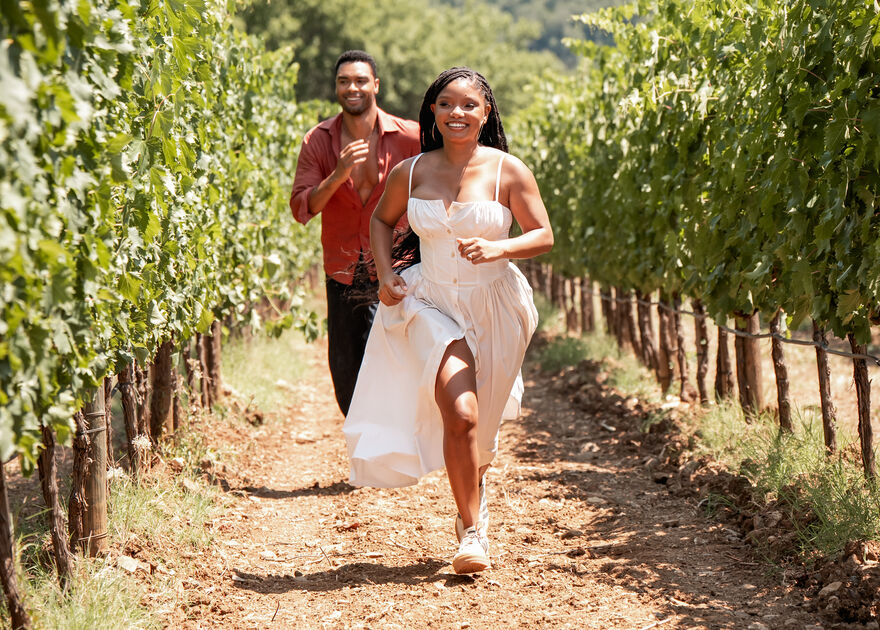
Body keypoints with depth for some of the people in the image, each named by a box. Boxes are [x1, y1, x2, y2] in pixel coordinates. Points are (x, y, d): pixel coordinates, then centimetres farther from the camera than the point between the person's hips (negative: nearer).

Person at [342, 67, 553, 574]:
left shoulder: (508, 171, -6)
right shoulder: (411, 172, 0)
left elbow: (543, 236, -3)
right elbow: (382, 220, 18)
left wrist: (497, 249, -21)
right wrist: (386, 275, 3)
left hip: (493, 306, 0)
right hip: (431, 304, 0)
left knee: (479, 421, 15)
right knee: (459, 412, -21)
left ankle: (475, 488, 49)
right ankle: (472, 527, -10)